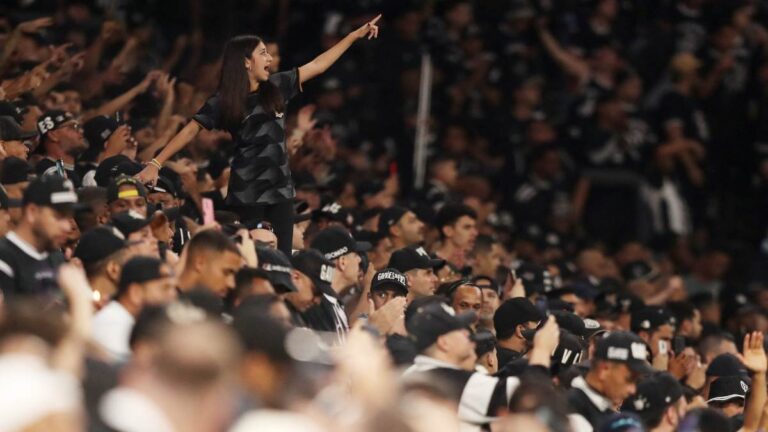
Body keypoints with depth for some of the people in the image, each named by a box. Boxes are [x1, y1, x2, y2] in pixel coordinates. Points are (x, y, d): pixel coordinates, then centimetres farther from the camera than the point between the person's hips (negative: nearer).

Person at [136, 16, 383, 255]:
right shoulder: (224, 102, -6)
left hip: (280, 189, 4)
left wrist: (356, 35, 12)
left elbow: (318, 66, 11)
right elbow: (190, 131, -8)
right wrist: (156, 163, -17)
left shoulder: (276, 87, 6)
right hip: (247, 193, -4)